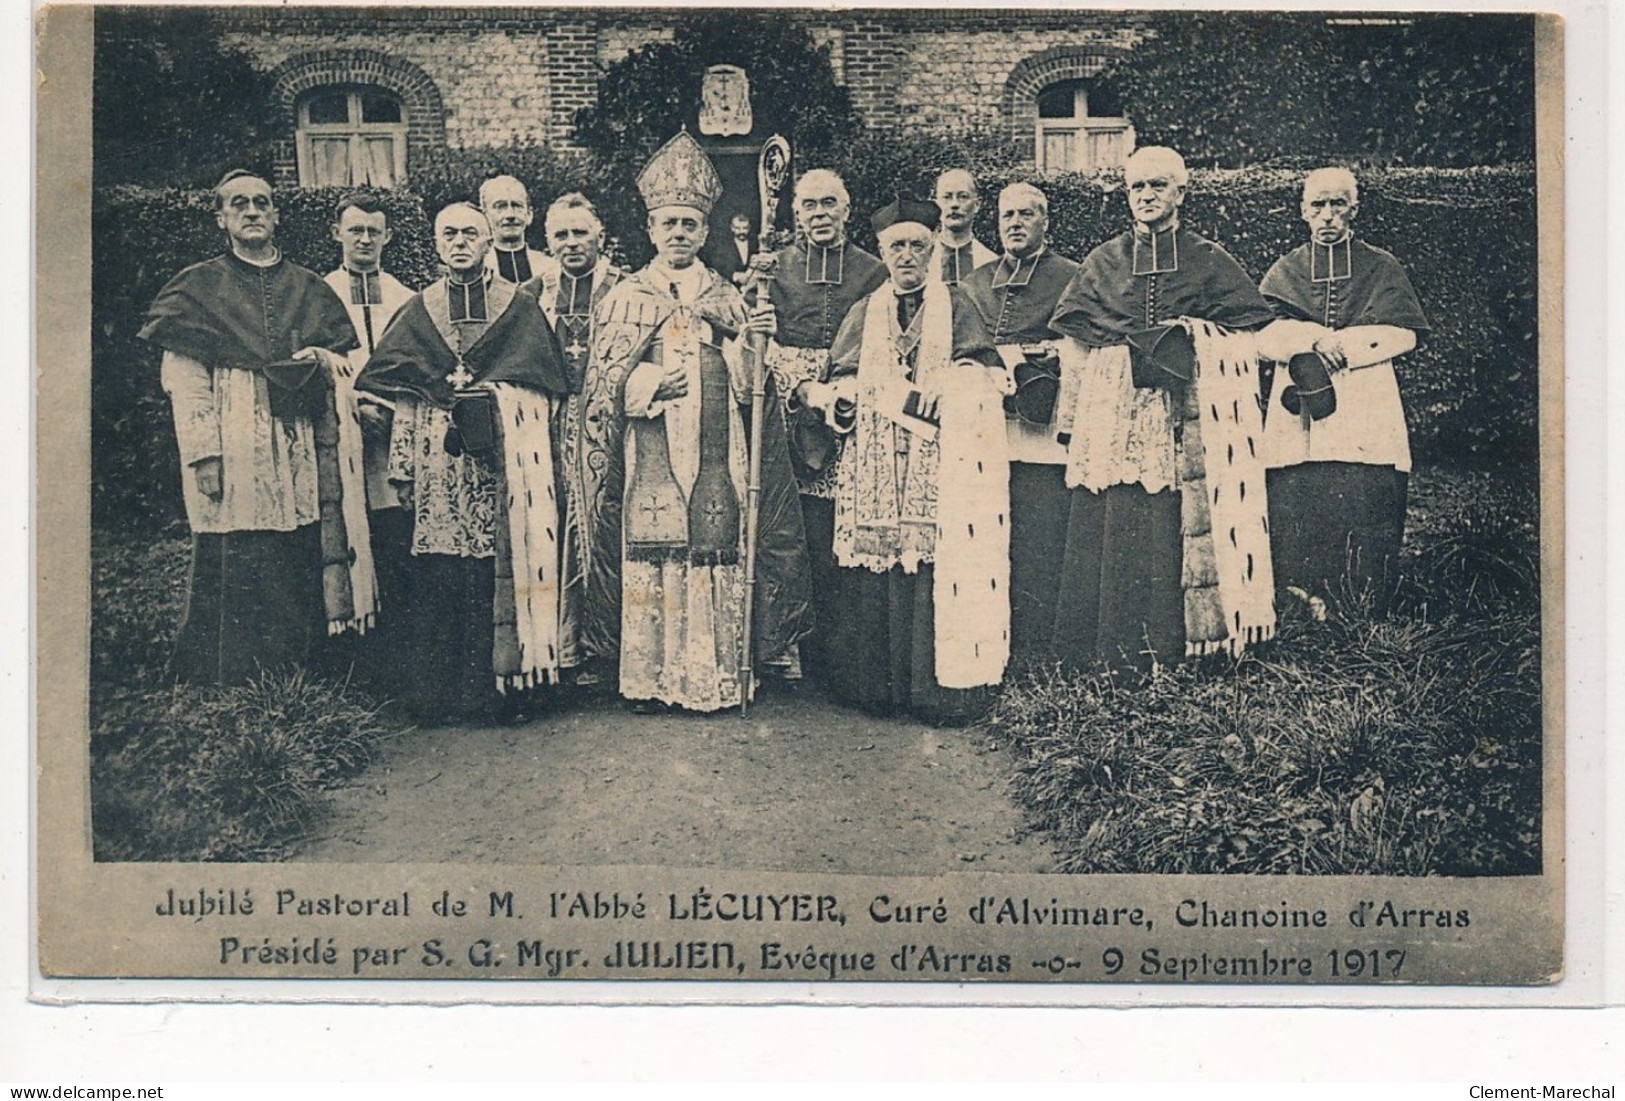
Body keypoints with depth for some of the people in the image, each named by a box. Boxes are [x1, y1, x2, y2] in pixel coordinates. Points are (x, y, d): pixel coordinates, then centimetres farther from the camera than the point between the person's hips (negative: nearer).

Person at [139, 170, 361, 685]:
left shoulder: (308, 289, 18)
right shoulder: (198, 288, 7)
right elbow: (185, 381, -1)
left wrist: (319, 357, -4)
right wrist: (203, 455, -12)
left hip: (301, 453, 3)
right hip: (233, 454, -3)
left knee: (304, 563, 0)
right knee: (235, 577, -7)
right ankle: (234, 686, -1)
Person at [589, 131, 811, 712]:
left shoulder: (728, 298, 14)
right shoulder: (625, 297, 11)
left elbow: (746, 384, 9)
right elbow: (604, 380, 4)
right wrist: (652, 382, -13)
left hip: (714, 459, 1)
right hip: (650, 458, -1)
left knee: (715, 555, -3)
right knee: (649, 558, -6)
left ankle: (712, 678, 3)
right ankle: (651, 678, 1)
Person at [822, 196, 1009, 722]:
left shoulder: (955, 305, 12)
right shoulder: (865, 312, 17)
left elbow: (986, 371, 2)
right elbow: (844, 382, 8)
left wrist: (945, 384, -17)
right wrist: (904, 398, -9)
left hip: (940, 461, -2)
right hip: (876, 461, 2)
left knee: (940, 558, -11)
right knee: (876, 561, -5)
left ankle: (940, 687, -9)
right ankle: (876, 685, -1)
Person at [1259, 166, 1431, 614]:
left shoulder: (1381, 268, 14)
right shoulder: (1286, 272, 17)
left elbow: (1403, 335, 1)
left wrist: (1336, 344, -8)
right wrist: (1318, 342, -13)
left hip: (1366, 413, -1)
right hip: (1298, 416, 1)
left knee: (1364, 518, -9)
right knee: (1297, 515, -9)